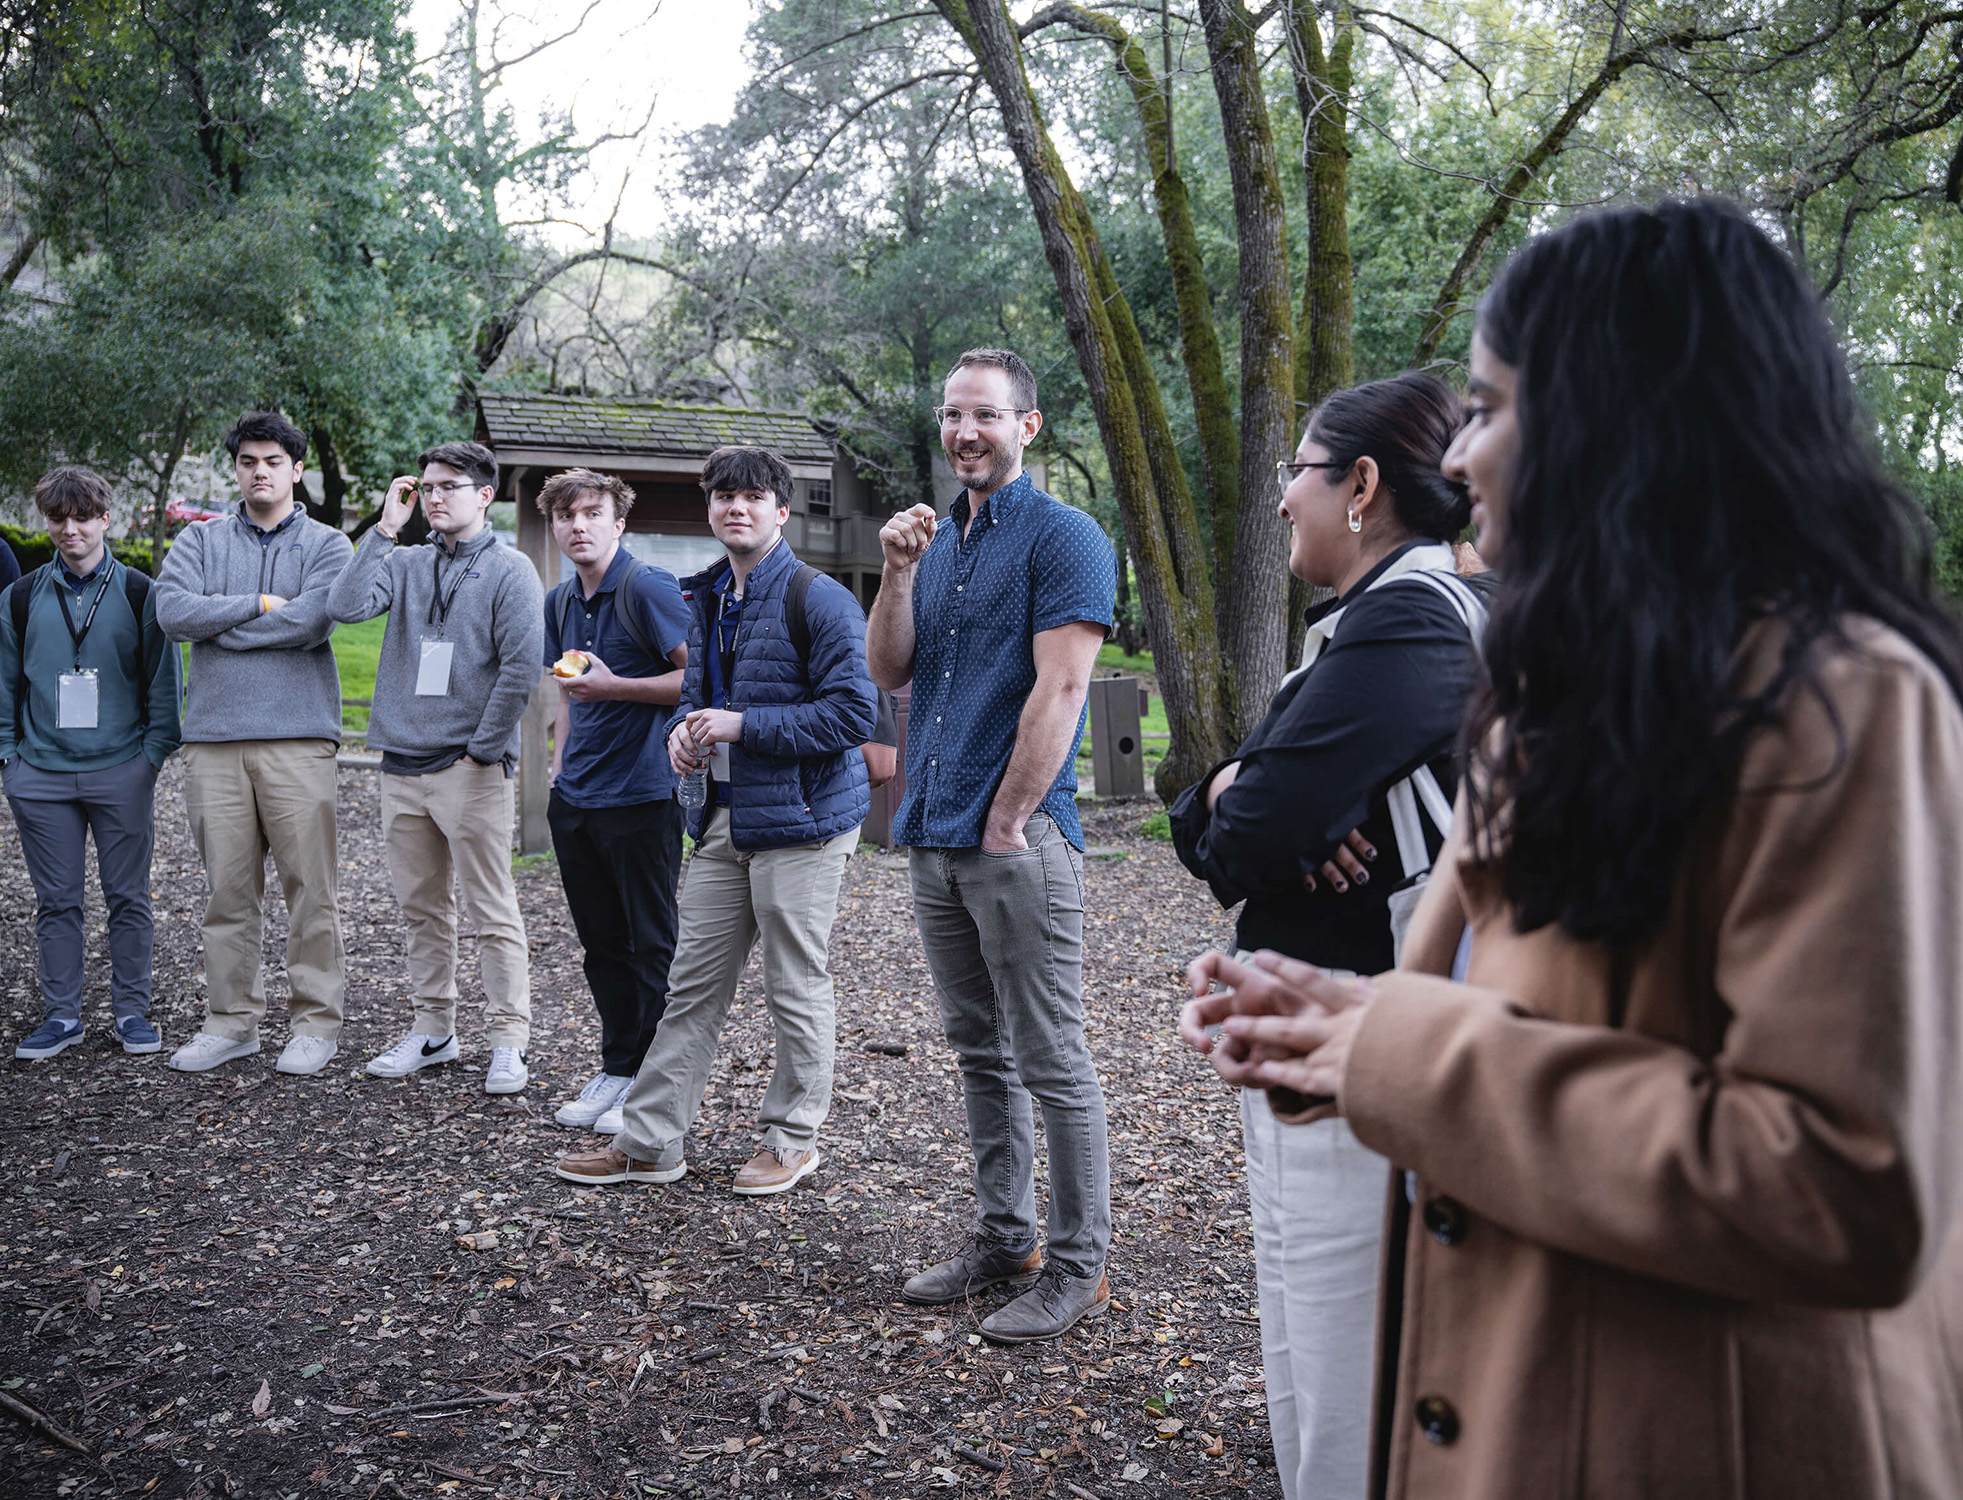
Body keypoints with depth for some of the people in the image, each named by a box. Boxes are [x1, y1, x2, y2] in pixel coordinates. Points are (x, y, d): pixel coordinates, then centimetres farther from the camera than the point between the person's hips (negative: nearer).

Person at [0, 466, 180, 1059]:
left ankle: (132, 1011, 15)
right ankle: (61, 1015, 17)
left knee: (128, 898, 4)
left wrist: (153, 754, -3)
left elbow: (162, 680, 3)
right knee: (56, 901, 7)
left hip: (122, 772, -2)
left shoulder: (140, 594, 2)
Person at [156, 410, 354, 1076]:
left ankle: (316, 1022, 8)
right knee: (227, 886, 7)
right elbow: (172, 610, -3)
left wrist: (220, 625, -4)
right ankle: (231, 1021, 16)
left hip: (298, 736, -2)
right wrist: (261, 604, -7)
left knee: (311, 886, -2)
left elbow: (312, 621, -12)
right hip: (213, 736, 3)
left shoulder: (328, 546, 6)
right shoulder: (201, 539, 14)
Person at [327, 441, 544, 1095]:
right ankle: (432, 1030, 24)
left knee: (493, 913, -3)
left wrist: (483, 747, -11)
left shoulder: (509, 570, -2)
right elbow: (345, 606, -6)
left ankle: (508, 1041, 4)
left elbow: (522, 668, -10)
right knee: (421, 909, 13)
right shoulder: (405, 563, 12)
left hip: (470, 767, -5)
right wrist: (385, 527, -4)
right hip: (402, 765, 6)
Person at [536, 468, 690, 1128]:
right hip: (576, 800, 7)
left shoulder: (648, 588, -11)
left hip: (642, 796, -7)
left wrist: (614, 687, -18)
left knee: (652, 949, 1)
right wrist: (559, 771, 17)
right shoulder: (560, 602, 13)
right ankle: (618, 1071, 26)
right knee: (602, 944, 14)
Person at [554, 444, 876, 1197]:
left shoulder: (818, 599, -12)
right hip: (723, 817, 8)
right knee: (693, 982, 11)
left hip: (798, 820, -7)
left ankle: (791, 1138, 21)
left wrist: (743, 725, -19)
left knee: (796, 986, 5)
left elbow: (853, 712, -17)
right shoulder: (705, 599, 13)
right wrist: (685, 727, 2)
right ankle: (648, 1141, 19)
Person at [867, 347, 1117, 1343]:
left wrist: (1007, 821, -16)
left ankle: (1077, 1268, 10)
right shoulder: (937, 540, 16)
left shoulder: (1062, 536, -7)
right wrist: (897, 572, -3)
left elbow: (1060, 688, -15)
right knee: (979, 1053, 16)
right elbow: (888, 672, 12)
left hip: (1018, 840, -8)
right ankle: (1002, 1237, 28)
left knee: (1052, 1063, -1)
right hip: (933, 839, 8)